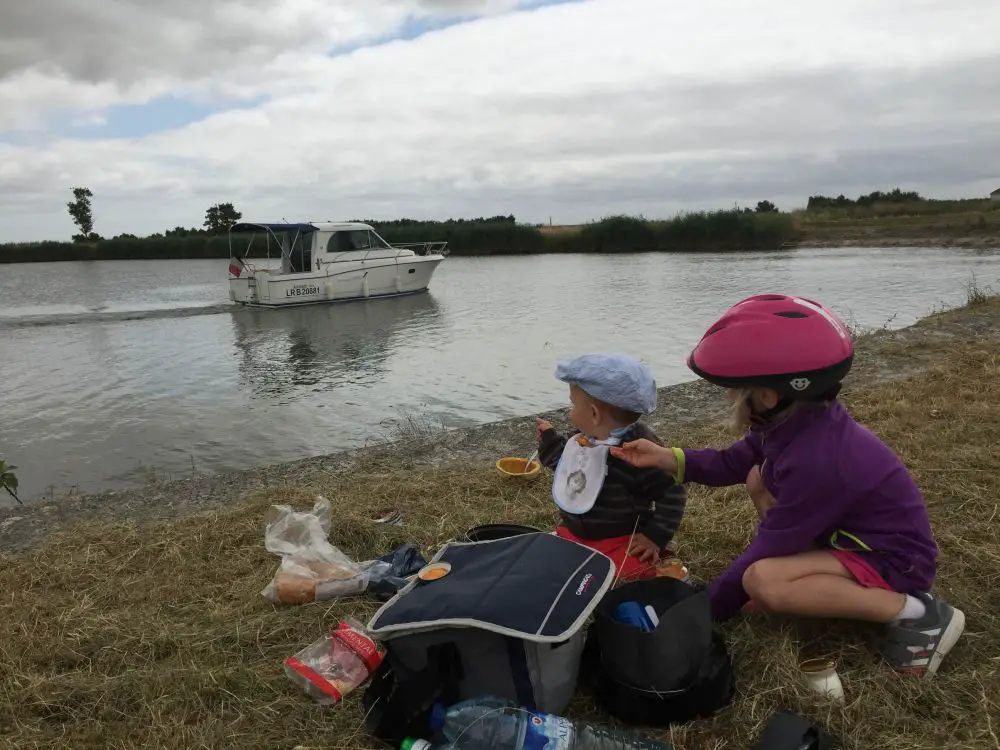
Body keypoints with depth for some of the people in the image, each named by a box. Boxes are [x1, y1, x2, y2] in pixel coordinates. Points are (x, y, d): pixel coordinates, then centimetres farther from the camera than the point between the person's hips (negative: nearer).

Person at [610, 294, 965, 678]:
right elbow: (732, 463, 7)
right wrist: (667, 457, -8)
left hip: (895, 557, -9)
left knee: (760, 581, -29)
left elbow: (767, 547, -25)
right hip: (855, 531, 9)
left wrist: (707, 604, -12)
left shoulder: (814, 460, -34)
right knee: (759, 479, 5)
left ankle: (916, 612, -13)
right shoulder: (795, 420, -8)